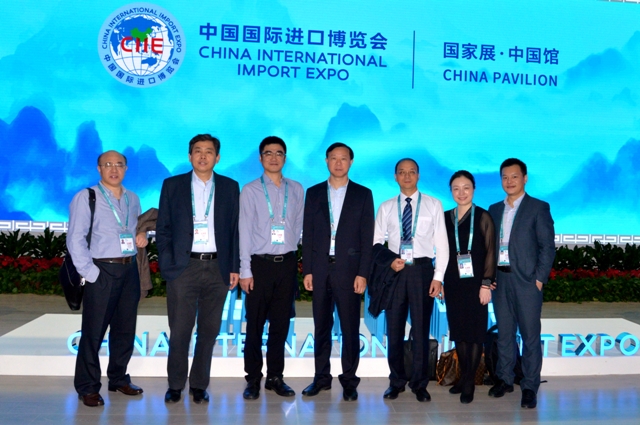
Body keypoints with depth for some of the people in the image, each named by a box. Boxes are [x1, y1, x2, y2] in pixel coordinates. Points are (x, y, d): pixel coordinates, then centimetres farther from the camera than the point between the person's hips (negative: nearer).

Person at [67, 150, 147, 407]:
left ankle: (118, 379, 26)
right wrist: (90, 272, -15)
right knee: (93, 331, 0)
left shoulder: (132, 199, 14)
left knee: (125, 329, 12)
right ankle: (87, 387, 11)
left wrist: (142, 237, 0)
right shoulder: (86, 197, -4)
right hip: (102, 271, -5)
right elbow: (75, 239, -8)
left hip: (130, 270, 6)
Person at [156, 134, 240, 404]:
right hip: (183, 267, -1)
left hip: (217, 268, 1)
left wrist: (234, 267, 1)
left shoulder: (230, 187, 8)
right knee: (179, 331, 3)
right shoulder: (172, 185, 6)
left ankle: (199, 385, 21)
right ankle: (175, 386, 19)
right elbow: (162, 229, 5)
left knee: (209, 330, 7)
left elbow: (235, 230, 7)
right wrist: (166, 265, -4)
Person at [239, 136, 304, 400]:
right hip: (260, 263, -2)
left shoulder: (296, 190, 8)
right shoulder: (250, 190, -1)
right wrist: (245, 271, -7)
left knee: (281, 324, 9)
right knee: (255, 326, 3)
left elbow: (298, 227, 11)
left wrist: (290, 250, 0)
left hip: (287, 263, 3)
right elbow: (245, 232, -3)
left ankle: (275, 377, 21)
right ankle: (253, 380, 14)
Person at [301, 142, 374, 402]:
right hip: (320, 269, 2)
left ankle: (349, 381, 14)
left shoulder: (363, 194, 4)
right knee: (321, 326, 9)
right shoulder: (314, 193, 9)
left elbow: (367, 237, 0)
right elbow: (308, 234, 7)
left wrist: (362, 273, -7)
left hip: (349, 269, -2)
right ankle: (321, 378, 20)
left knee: (350, 327, 3)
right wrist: (307, 270, 1)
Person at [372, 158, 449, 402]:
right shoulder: (386, 207, 8)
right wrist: (389, 261, -11)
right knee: (394, 328, 8)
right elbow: (376, 241, 7)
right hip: (395, 270, 2)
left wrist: (438, 276, -6)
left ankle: (420, 384, 18)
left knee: (421, 329, 4)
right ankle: (396, 381, 22)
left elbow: (442, 244, 0)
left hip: (422, 269, -2)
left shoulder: (433, 205, 3)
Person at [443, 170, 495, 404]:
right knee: (458, 332, 9)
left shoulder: (483, 217, -3)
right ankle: (463, 376, 21)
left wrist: (486, 284, -11)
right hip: (453, 284, 4)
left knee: (475, 332, 2)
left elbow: (490, 252, -5)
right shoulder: (445, 217, 8)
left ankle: (470, 383, 9)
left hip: (475, 284, -4)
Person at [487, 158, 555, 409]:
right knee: (504, 333, 12)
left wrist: (540, 278, -11)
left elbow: (548, 246, -5)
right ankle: (505, 379, 23)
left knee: (530, 336, 1)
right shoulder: (494, 209, 13)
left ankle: (530, 387, 10)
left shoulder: (538, 208, -1)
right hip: (500, 279, 5)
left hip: (526, 280, -4)